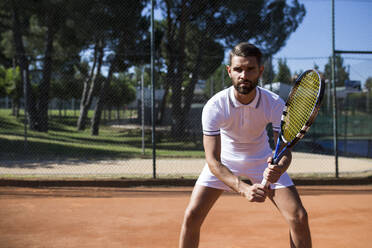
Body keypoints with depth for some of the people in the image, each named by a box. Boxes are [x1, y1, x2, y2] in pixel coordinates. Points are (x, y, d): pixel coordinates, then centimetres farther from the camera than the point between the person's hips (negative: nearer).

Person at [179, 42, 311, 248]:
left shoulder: (275, 104, -25)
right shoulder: (214, 107, -29)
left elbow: (285, 151, -24)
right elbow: (213, 161, -32)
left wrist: (278, 169, -49)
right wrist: (243, 188, -48)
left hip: (263, 161, 1)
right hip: (224, 160, -1)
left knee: (299, 217, -12)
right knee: (191, 217, -12)